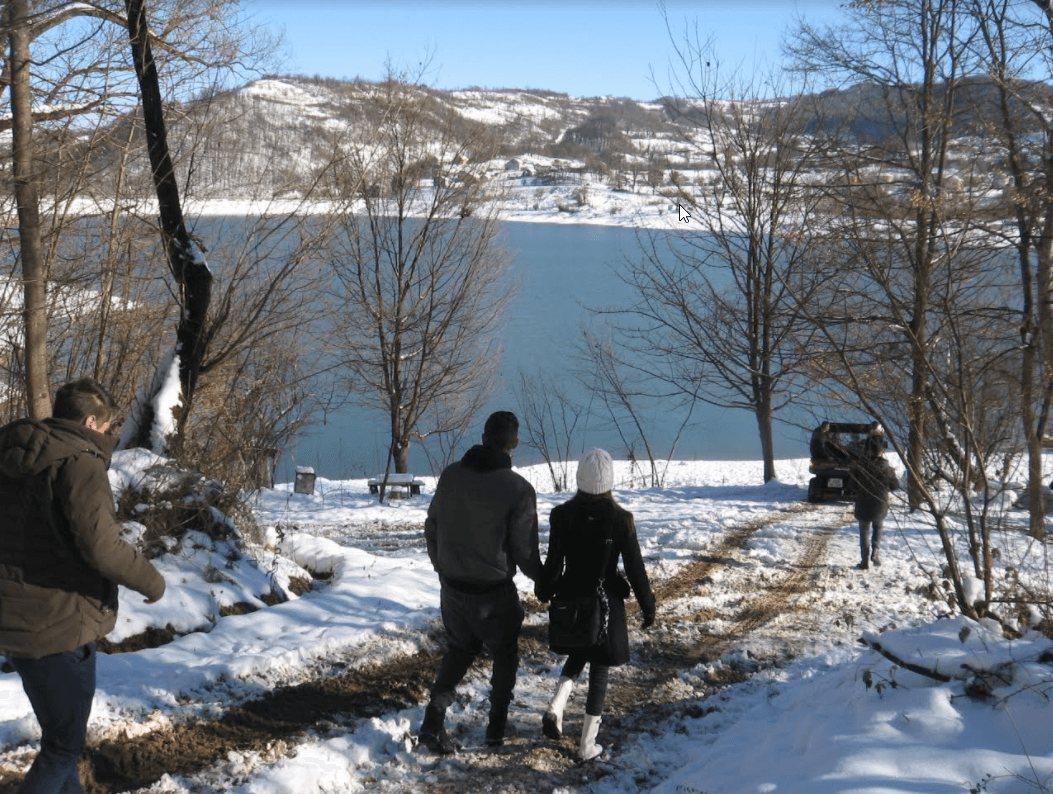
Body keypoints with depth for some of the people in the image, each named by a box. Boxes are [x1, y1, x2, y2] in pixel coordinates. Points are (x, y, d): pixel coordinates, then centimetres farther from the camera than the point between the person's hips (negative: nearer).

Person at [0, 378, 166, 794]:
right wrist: (151, 581, -11)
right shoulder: (78, 462, -17)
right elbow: (101, 546, -26)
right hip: (59, 627, -8)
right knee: (64, 745, 4)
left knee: (60, 734, 24)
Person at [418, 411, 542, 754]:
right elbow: (525, 552, -13)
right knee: (505, 655, 21)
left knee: (459, 649, 23)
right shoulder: (519, 490, -18)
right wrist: (544, 580, 8)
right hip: (494, 593, -4)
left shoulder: (451, 475, -5)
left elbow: (431, 528, 6)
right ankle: (497, 727, 27)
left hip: (452, 587, 4)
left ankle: (433, 722, 11)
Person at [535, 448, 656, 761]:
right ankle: (587, 745, 14)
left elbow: (553, 563, -5)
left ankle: (556, 706, 3)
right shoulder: (620, 519, -14)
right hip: (607, 604, -2)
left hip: (571, 600, 2)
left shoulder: (563, 514, -10)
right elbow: (635, 567, -9)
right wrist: (647, 606, 3)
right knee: (599, 670, 11)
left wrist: (544, 591, 14)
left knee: (577, 656, 27)